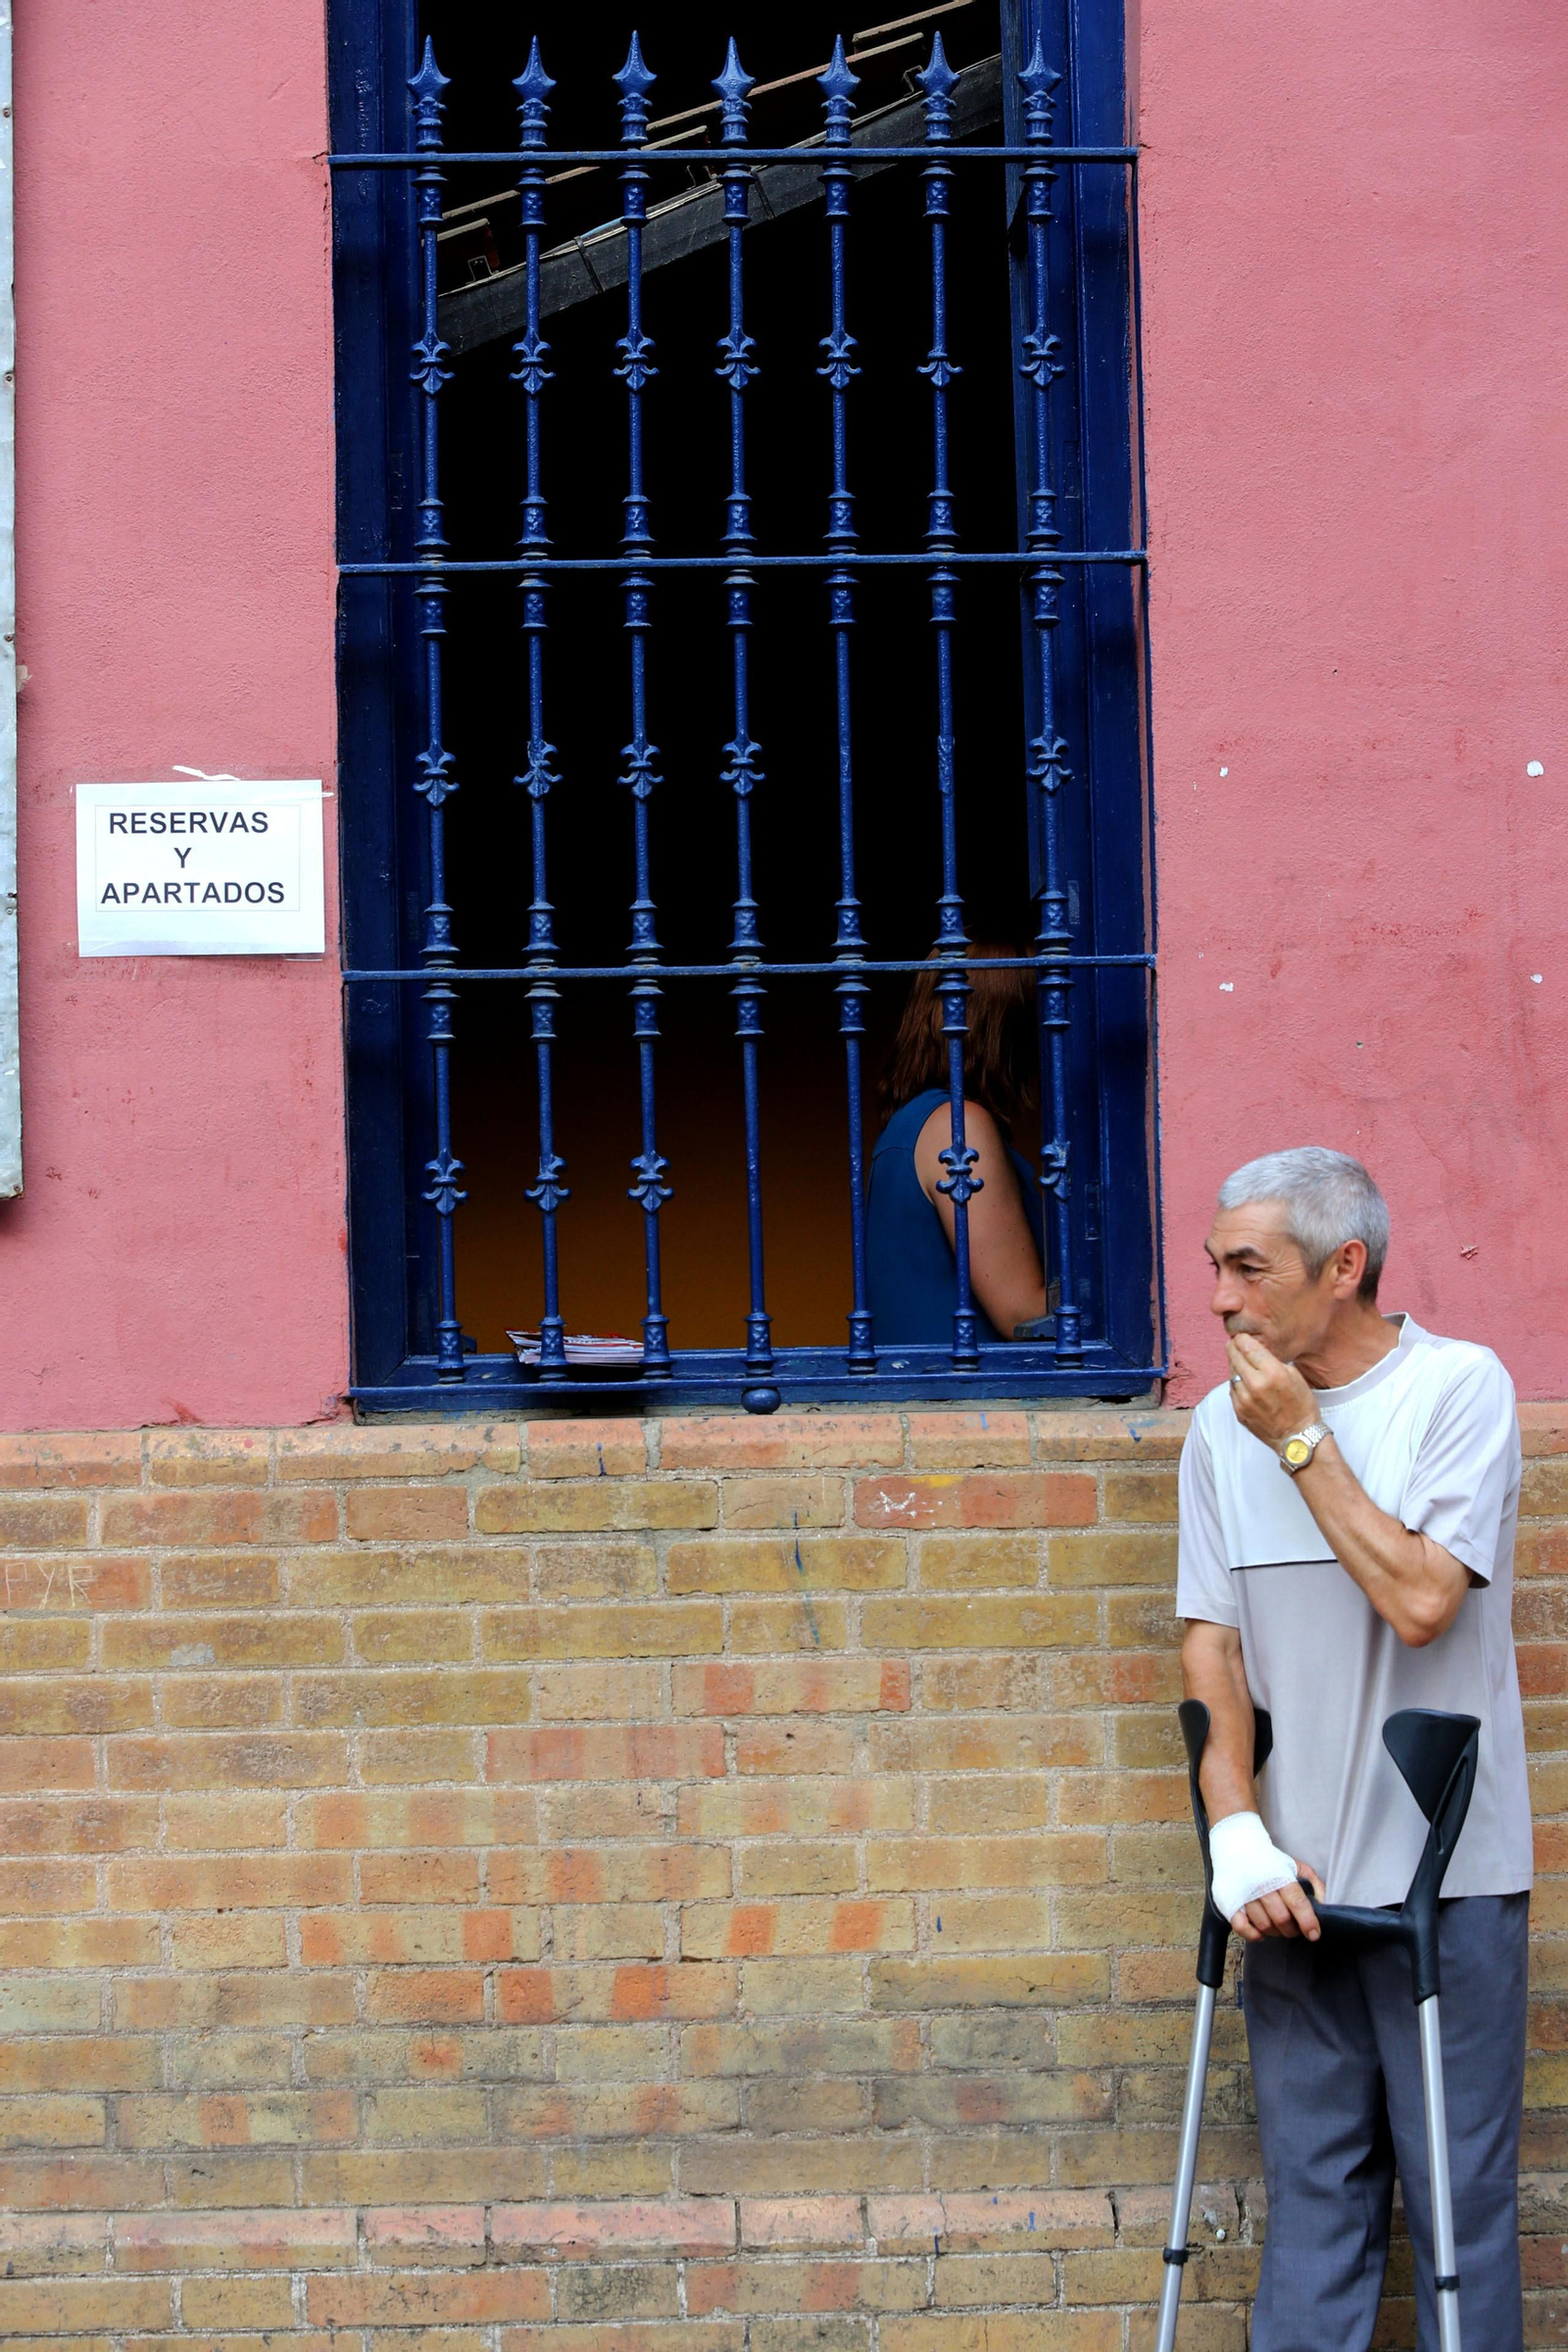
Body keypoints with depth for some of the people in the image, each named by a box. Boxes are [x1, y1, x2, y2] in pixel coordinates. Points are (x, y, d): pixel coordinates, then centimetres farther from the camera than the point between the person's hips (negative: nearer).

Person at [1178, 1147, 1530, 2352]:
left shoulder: (1459, 1388, -8)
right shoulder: (1225, 1423, 6)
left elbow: (1420, 1601, -19)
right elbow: (1213, 1639, 6)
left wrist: (1302, 1438, -14)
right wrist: (1237, 1828, -6)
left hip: (1443, 1874, -4)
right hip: (1296, 1877, 4)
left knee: (1459, 2184, 1)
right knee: (1313, 2183, 8)